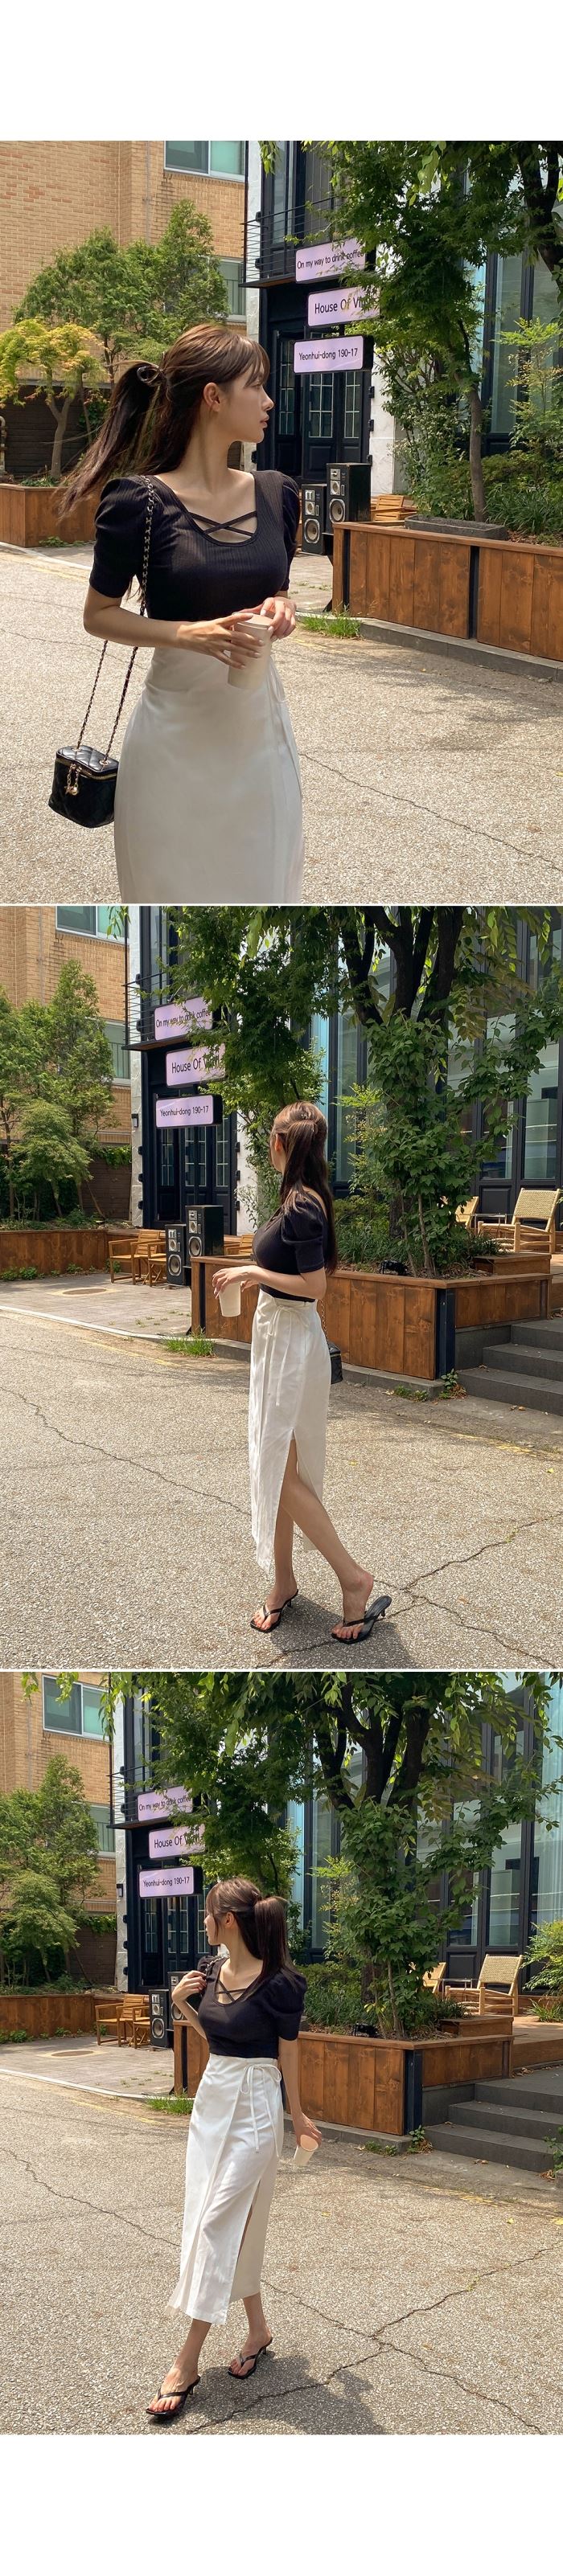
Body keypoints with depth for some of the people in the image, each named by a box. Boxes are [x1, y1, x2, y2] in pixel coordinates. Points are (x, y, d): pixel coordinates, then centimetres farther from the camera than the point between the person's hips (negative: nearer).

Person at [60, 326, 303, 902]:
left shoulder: (275, 494, 6)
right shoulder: (141, 501, -10)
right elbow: (98, 616, -4)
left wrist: (280, 611, -3)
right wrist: (189, 634, -19)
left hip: (259, 718, 5)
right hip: (178, 719, -5)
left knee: (263, 881, 7)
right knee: (174, 885, 3)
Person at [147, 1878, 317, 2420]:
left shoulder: (277, 1983, -17)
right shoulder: (209, 1972, 4)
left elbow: (287, 2054, -6)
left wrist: (299, 2116, 4)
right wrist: (182, 2003, 3)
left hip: (254, 2109, -8)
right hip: (211, 2100, 8)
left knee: (217, 2222, -10)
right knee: (207, 2217, 10)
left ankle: (188, 2360, -11)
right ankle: (257, 2328, 25)